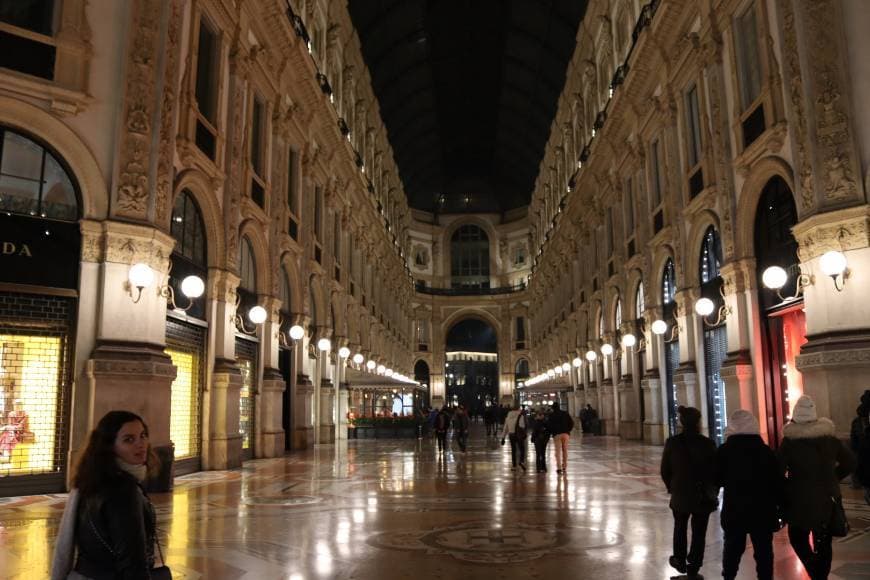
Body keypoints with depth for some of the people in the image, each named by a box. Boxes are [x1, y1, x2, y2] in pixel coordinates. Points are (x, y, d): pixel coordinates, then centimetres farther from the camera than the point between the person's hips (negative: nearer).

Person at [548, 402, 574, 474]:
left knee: (558, 451, -1)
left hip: (556, 434, -3)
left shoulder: (552, 415, 0)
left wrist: (552, 432, 8)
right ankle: (564, 466, 15)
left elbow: (550, 425, -5)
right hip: (565, 434, 3)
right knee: (565, 450, 12)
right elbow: (571, 423, 5)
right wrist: (568, 430, 11)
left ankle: (559, 468, -7)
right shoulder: (565, 413, 9)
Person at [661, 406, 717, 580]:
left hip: (680, 495, 2)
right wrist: (713, 492, 10)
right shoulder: (707, 444, -13)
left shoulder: (672, 442, -8)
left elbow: (665, 470, -1)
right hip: (704, 496, -2)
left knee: (680, 528, 22)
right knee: (698, 533, 7)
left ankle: (680, 560, 33)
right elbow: (715, 471, -6)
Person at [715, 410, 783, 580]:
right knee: (763, 550, 8)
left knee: (733, 548, 16)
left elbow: (717, 480, 0)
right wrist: (782, 506, 5)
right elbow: (777, 483, -5)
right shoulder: (766, 451, -6)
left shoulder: (724, 451, -8)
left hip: (734, 510, 0)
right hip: (763, 511, 0)